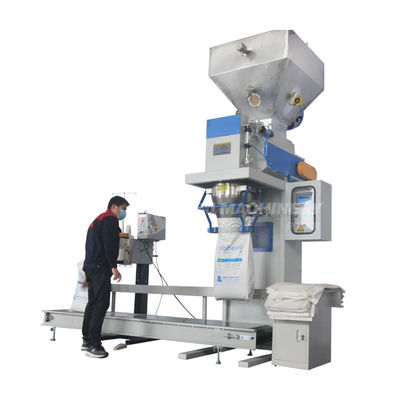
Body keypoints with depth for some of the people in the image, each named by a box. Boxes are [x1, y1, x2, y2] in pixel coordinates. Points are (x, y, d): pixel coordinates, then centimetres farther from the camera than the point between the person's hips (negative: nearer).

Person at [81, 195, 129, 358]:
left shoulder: (98, 220, 27)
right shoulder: (110, 219, -5)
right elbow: (109, 244, -19)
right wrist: (113, 266, -21)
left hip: (90, 266, 11)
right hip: (100, 267, -11)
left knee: (93, 302, 15)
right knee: (101, 304, -12)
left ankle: (86, 340, 22)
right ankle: (93, 345, -13)